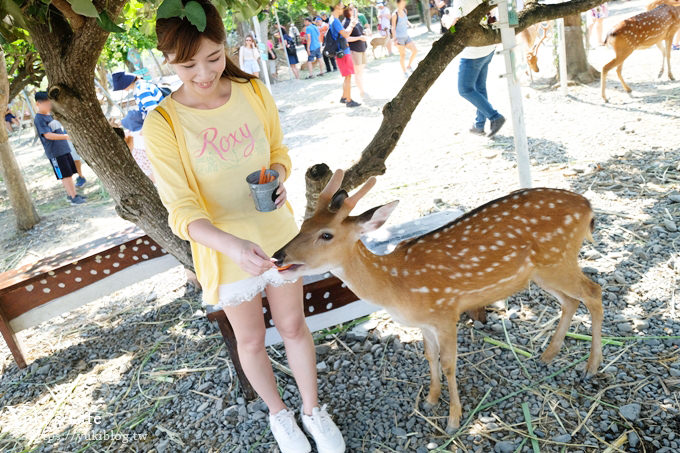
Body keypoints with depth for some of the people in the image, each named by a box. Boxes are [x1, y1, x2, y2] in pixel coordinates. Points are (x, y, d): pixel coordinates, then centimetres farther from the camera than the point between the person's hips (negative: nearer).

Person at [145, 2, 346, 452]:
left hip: (279, 233, 2)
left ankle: (313, 410, 41)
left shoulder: (254, 92, -9)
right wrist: (233, 245, -39)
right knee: (252, 340, 17)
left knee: (293, 326, 17)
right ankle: (278, 413, 45)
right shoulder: (162, 126, -19)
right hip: (225, 251, -2)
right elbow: (183, 212, -21)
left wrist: (279, 178, -18)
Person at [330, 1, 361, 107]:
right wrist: (351, 25, -6)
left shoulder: (335, 20, 15)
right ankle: (349, 101, -4)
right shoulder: (335, 20, -16)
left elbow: (344, 34, 22)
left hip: (344, 51, 10)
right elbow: (346, 34, -21)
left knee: (347, 77, 17)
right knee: (348, 77, -7)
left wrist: (351, 24, 14)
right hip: (342, 52, -10)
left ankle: (344, 97, 26)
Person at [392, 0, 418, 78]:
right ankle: (405, 72, 17)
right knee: (403, 55, 1)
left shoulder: (404, 11, 6)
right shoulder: (395, 14, -13)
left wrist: (410, 24, 3)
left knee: (415, 50, -3)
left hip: (406, 36, 7)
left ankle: (409, 66, 16)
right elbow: (393, 27, -12)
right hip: (399, 38, -7)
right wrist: (394, 39, -18)